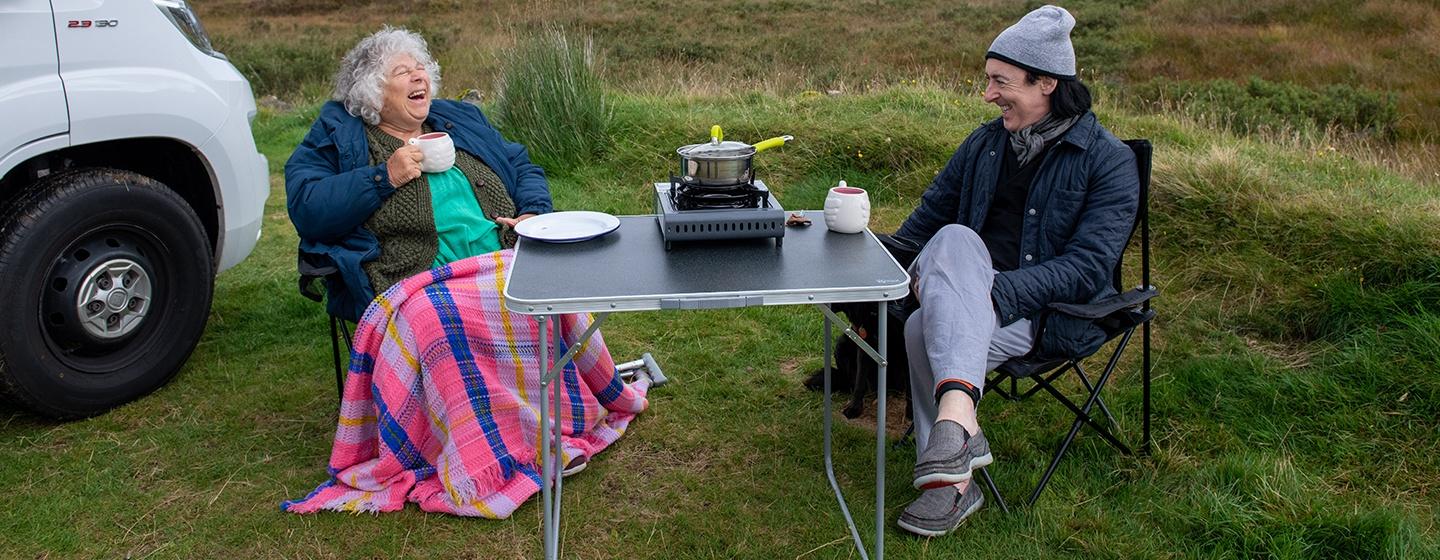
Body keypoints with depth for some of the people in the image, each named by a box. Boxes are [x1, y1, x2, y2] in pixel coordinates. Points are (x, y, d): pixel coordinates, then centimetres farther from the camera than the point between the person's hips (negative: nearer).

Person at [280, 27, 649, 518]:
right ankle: (489, 460, -28)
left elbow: (525, 170, 26)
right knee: (437, 319, -39)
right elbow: (305, 207, 0)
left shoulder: (462, 121, 26)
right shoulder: (337, 137, 13)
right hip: (415, 285, -4)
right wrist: (384, 177, -8)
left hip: (504, 267, 4)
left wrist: (533, 214, 4)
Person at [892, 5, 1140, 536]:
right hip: (968, 296, 5)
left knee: (927, 328, -32)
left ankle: (954, 482, -29)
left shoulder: (1108, 161, -6)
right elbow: (930, 213, 20)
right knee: (954, 239, -31)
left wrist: (996, 292, -27)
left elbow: (1087, 266, -16)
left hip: (1048, 313, -5)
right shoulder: (985, 143, 12)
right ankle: (958, 416, -41)